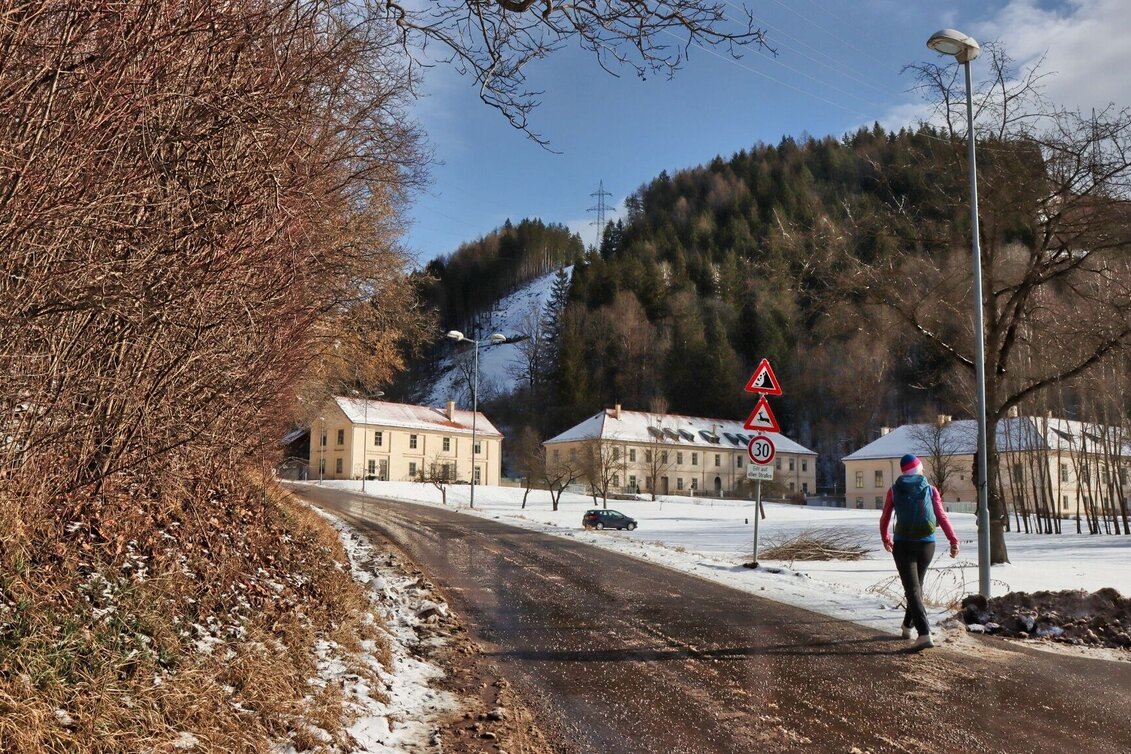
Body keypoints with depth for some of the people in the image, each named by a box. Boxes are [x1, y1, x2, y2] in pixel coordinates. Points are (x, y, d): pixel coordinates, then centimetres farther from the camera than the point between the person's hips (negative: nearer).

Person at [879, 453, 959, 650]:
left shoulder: (894, 490, 2)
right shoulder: (931, 490, 3)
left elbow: (884, 518, 8)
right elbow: (942, 517, -6)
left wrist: (885, 538, 24)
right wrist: (954, 541, -6)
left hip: (903, 544, -2)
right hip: (927, 544, 2)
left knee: (912, 589, -6)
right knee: (917, 585, 21)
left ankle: (924, 634, -20)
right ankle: (908, 626, 33)